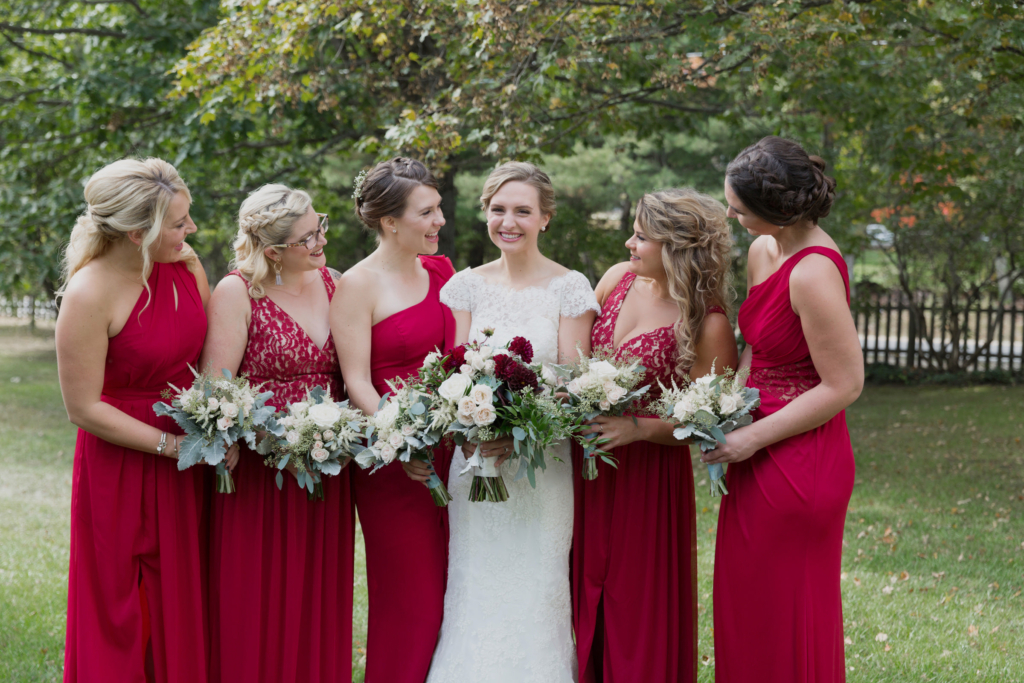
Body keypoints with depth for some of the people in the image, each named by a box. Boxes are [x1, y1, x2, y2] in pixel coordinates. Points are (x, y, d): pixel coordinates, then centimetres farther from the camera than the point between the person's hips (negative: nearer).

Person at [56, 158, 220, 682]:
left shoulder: (185, 263, -3)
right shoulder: (88, 295, -22)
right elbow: (84, 408, -17)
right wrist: (173, 446, -17)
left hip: (190, 453, 6)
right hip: (122, 469, -6)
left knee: (183, 602, 14)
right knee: (122, 615, 7)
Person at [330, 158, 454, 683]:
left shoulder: (440, 271, 11)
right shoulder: (357, 285, -7)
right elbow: (357, 382, -10)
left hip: (450, 445, 6)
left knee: (451, 586, 7)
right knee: (408, 594, -1)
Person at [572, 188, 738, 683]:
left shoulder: (708, 325, -16)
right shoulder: (618, 279, 2)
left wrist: (638, 428, -23)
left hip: (648, 476, -5)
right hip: (585, 468, 6)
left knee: (637, 610, 4)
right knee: (583, 594, 13)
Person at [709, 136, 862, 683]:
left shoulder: (813, 273, -23)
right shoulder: (762, 252, 5)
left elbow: (844, 385, -20)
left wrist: (752, 438, -15)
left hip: (799, 465, -9)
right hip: (759, 460, 9)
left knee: (785, 619, 5)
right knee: (744, 610, 17)